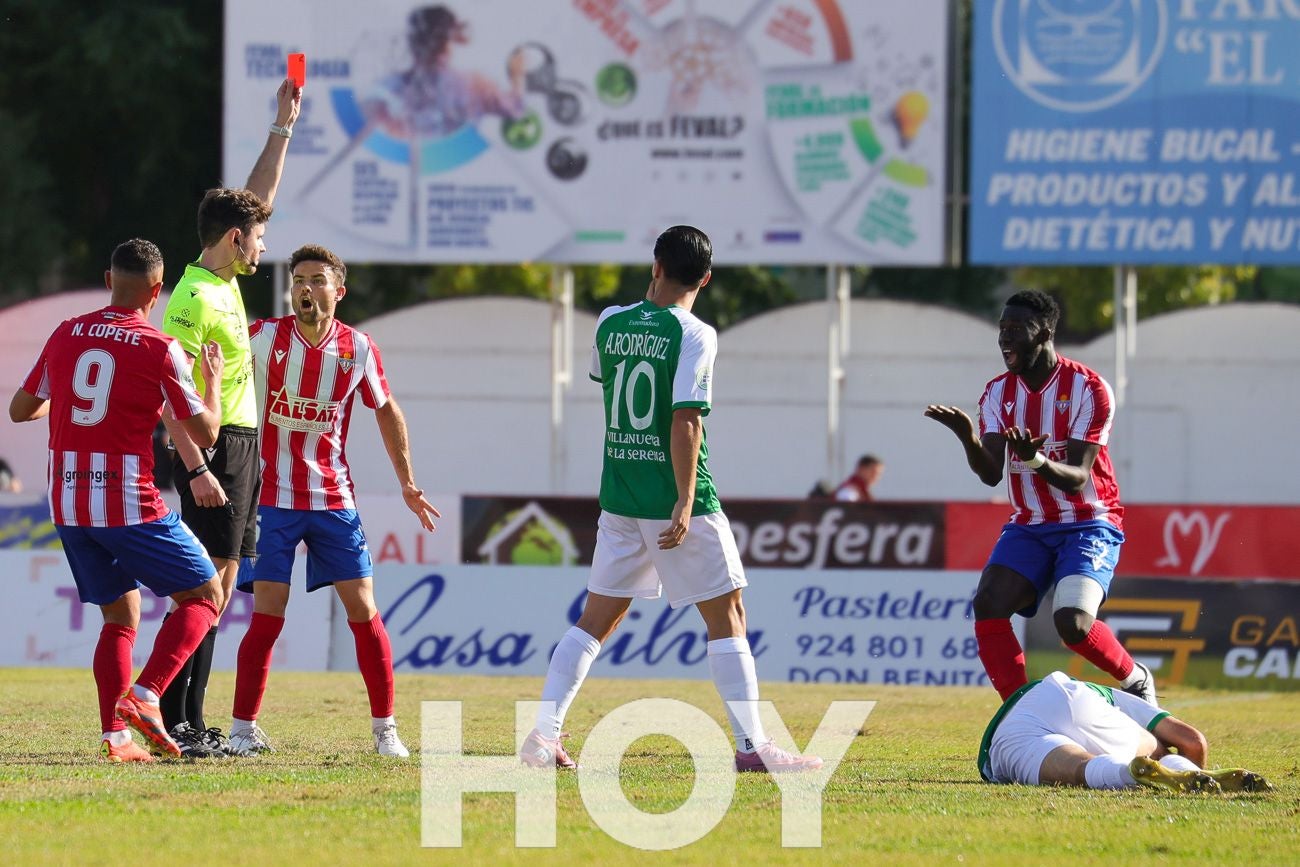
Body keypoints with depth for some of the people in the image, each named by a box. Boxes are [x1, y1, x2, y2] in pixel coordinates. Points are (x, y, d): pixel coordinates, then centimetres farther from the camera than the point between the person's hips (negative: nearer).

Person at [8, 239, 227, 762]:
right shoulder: (159, 350, -8)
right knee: (204, 595, 7)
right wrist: (213, 379, 13)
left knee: (120, 616, 16)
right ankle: (144, 696, -12)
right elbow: (204, 433, -5)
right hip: (130, 504, -6)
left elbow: (20, 409, 17)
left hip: (67, 503, 6)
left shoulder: (65, 336, 7)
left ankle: (115, 733, 2)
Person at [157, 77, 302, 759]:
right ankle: (179, 722, -11)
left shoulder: (224, 282, 11)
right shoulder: (194, 299, -15)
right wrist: (196, 467, -25)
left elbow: (258, 195, 24)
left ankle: (187, 722, 11)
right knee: (209, 584, -11)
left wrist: (283, 127, 23)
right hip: (214, 449, -10)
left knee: (218, 581, 9)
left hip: (238, 446, 10)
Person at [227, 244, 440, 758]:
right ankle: (242, 729, 1)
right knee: (267, 615, -8)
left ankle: (384, 727, 7)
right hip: (272, 499, -2)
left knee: (363, 609, -1)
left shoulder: (358, 349, 0)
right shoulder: (264, 338, -8)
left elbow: (386, 411, 14)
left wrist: (407, 483, 14)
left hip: (333, 499, 2)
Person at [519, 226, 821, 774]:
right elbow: (685, 420, -19)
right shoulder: (694, 336, -11)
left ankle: (543, 734, 4)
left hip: (619, 497, 5)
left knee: (596, 619, 12)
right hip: (674, 498, -5)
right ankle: (751, 745, -3)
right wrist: (686, 502, -20)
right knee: (727, 615, 2)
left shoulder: (611, 323, 5)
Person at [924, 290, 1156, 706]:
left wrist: (1036, 459, -40)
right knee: (988, 606, -20)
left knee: (1072, 622, -26)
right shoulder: (998, 393, 3)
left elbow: (1077, 479, -19)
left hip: (1089, 523, -5)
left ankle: (1136, 680, 4)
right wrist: (968, 438, -31)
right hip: (1028, 527, 5)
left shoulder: (1088, 388, -12)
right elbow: (991, 474, -9)